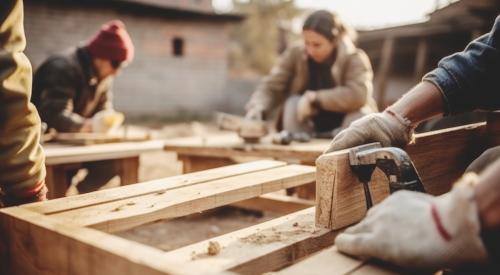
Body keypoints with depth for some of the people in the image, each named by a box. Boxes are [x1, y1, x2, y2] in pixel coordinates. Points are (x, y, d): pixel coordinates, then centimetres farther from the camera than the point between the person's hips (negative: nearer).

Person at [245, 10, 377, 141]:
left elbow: (359, 94, -33)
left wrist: (314, 99, -33)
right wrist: (256, 109, -33)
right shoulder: (295, 54, -8)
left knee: (360, 113, -31)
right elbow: (270, 87, -13)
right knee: (293, 103, -26)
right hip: (308, 128, 2)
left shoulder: (355, 59, -16)